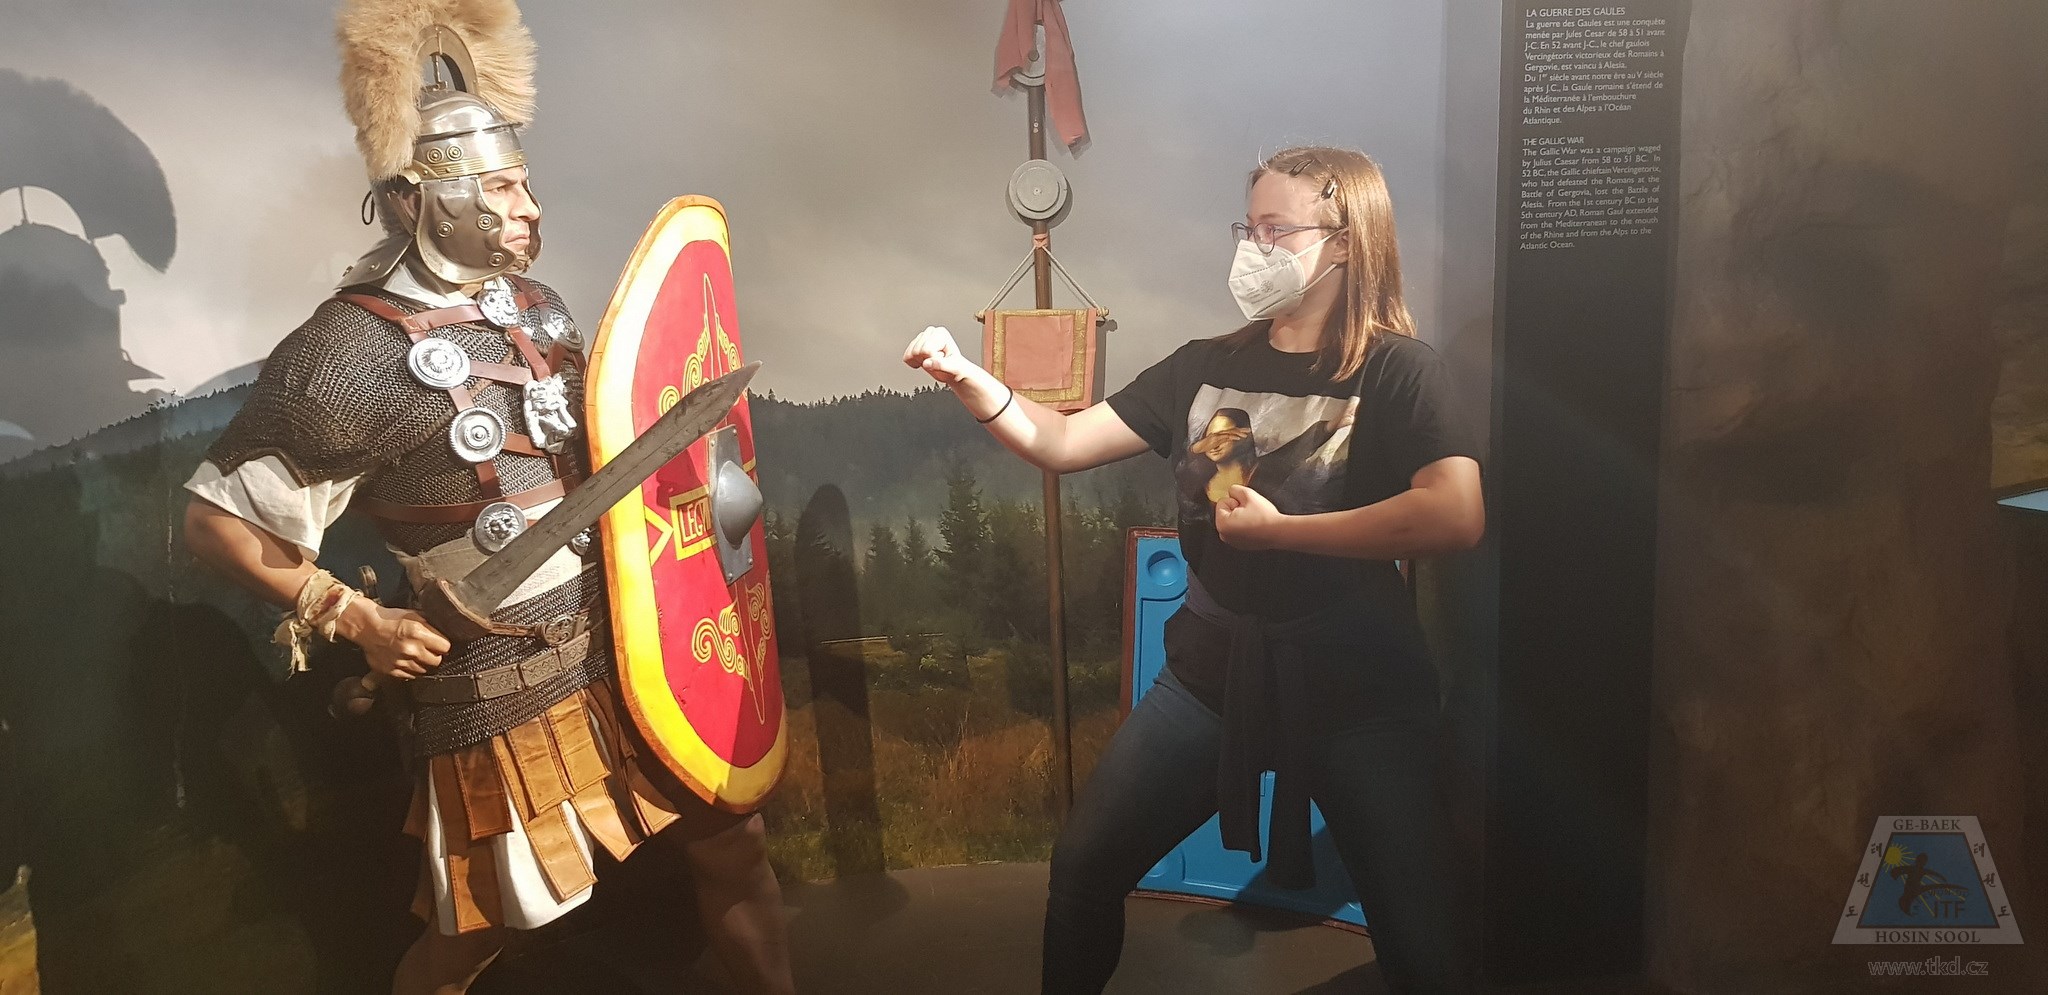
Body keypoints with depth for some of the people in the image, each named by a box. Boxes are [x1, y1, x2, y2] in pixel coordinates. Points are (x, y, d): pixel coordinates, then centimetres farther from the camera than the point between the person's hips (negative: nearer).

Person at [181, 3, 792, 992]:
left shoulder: (536, 308, 7)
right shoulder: (355, 350, -17)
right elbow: (216, 520, -14)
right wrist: (356, 618, -16)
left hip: (627, 650, 7)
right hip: (498, 694, -7)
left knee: (730, 838, 15)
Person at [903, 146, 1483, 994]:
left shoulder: (1396, 370, -9)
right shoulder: (1207, 366, 5)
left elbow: (1458, 517, -25)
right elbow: (1061, 443, 3)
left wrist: (1277, 531, -22)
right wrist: (968, 378, -14)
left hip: (1354, 685, -4)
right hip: (1212, 667, 4)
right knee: (1083, 867, 6)